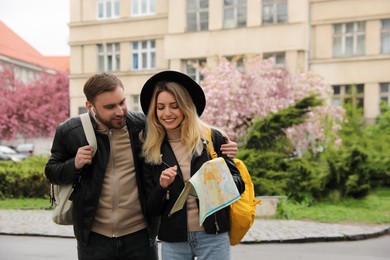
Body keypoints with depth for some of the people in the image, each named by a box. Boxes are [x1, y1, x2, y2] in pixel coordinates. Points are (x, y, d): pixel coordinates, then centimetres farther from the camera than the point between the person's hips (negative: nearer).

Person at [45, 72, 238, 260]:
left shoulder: (144, 125, -5)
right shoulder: (70, 132, -3)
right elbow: (52, 171, 9)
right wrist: (74, 165, -12)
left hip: (140, 235, 0)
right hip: (94, 238, 0)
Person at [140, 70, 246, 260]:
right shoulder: (150, 151, 1)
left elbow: (238, 182, -1)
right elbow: (152, 209, 1)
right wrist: (162, 186, -17)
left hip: (213, 236, -1)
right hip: (173, 241, 1)